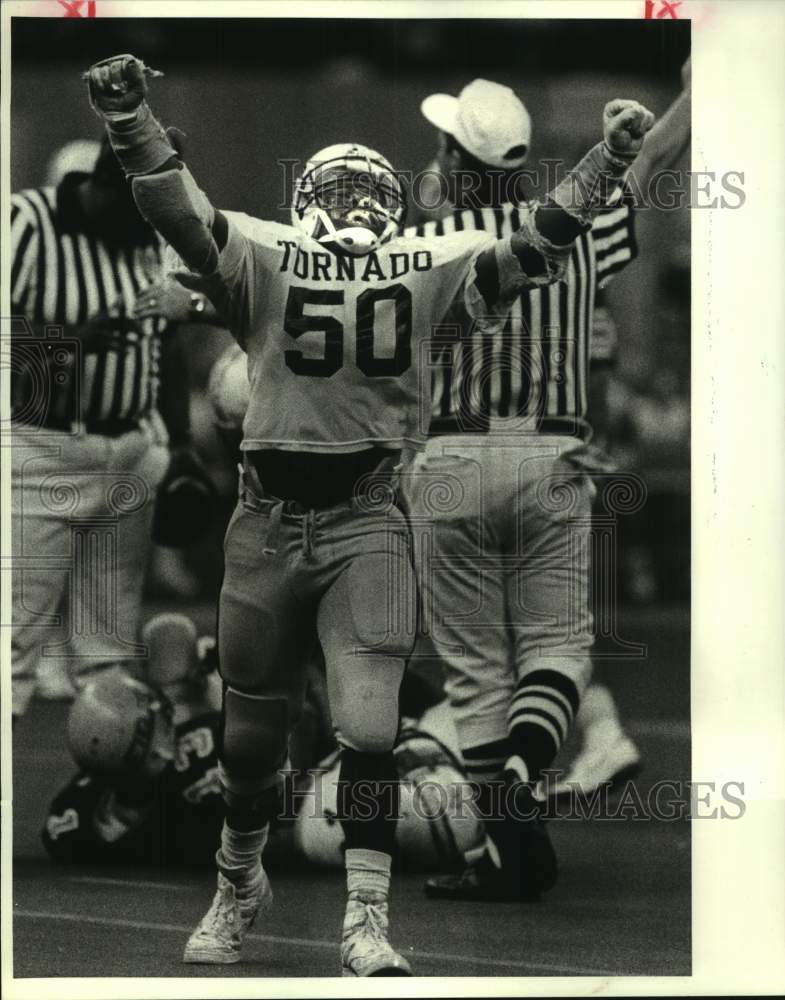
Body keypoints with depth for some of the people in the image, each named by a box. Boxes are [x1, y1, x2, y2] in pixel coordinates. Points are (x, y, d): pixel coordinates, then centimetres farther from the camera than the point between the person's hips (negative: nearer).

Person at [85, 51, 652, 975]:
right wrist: (130, 120, -29)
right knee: (252, 728, 13)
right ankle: (239, 883, 37)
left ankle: (365, 921, -5)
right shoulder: (263, 258, -2)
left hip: (367, 524, 0)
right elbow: (179, 214, -15)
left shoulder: (429, 269, 4)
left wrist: (607, 162, -7)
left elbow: (534, 247, 2)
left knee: (368, 727, -11)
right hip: (269, 519, 0)